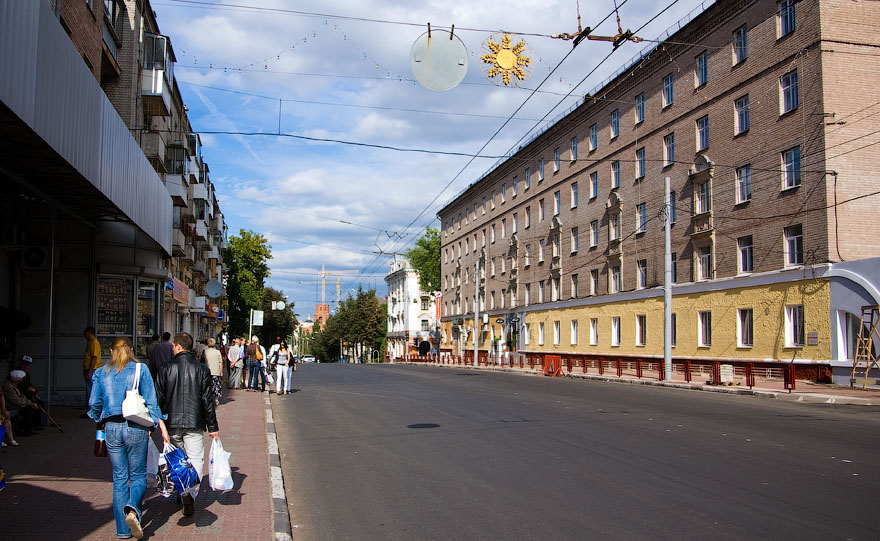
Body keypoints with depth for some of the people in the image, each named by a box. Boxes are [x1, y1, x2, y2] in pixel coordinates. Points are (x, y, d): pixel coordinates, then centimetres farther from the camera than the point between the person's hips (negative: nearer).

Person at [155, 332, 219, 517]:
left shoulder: (166, 368, -2)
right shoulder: (202, 369, -3)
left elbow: (158, 398, -2)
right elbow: (208, 401, -2)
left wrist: (158, 425, 6)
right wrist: (213, 427, 4)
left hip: (172, 423, 1)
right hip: (194, 424, -1)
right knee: (195, 459, 1)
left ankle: (181, 493, 22)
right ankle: (190, 493, -18)